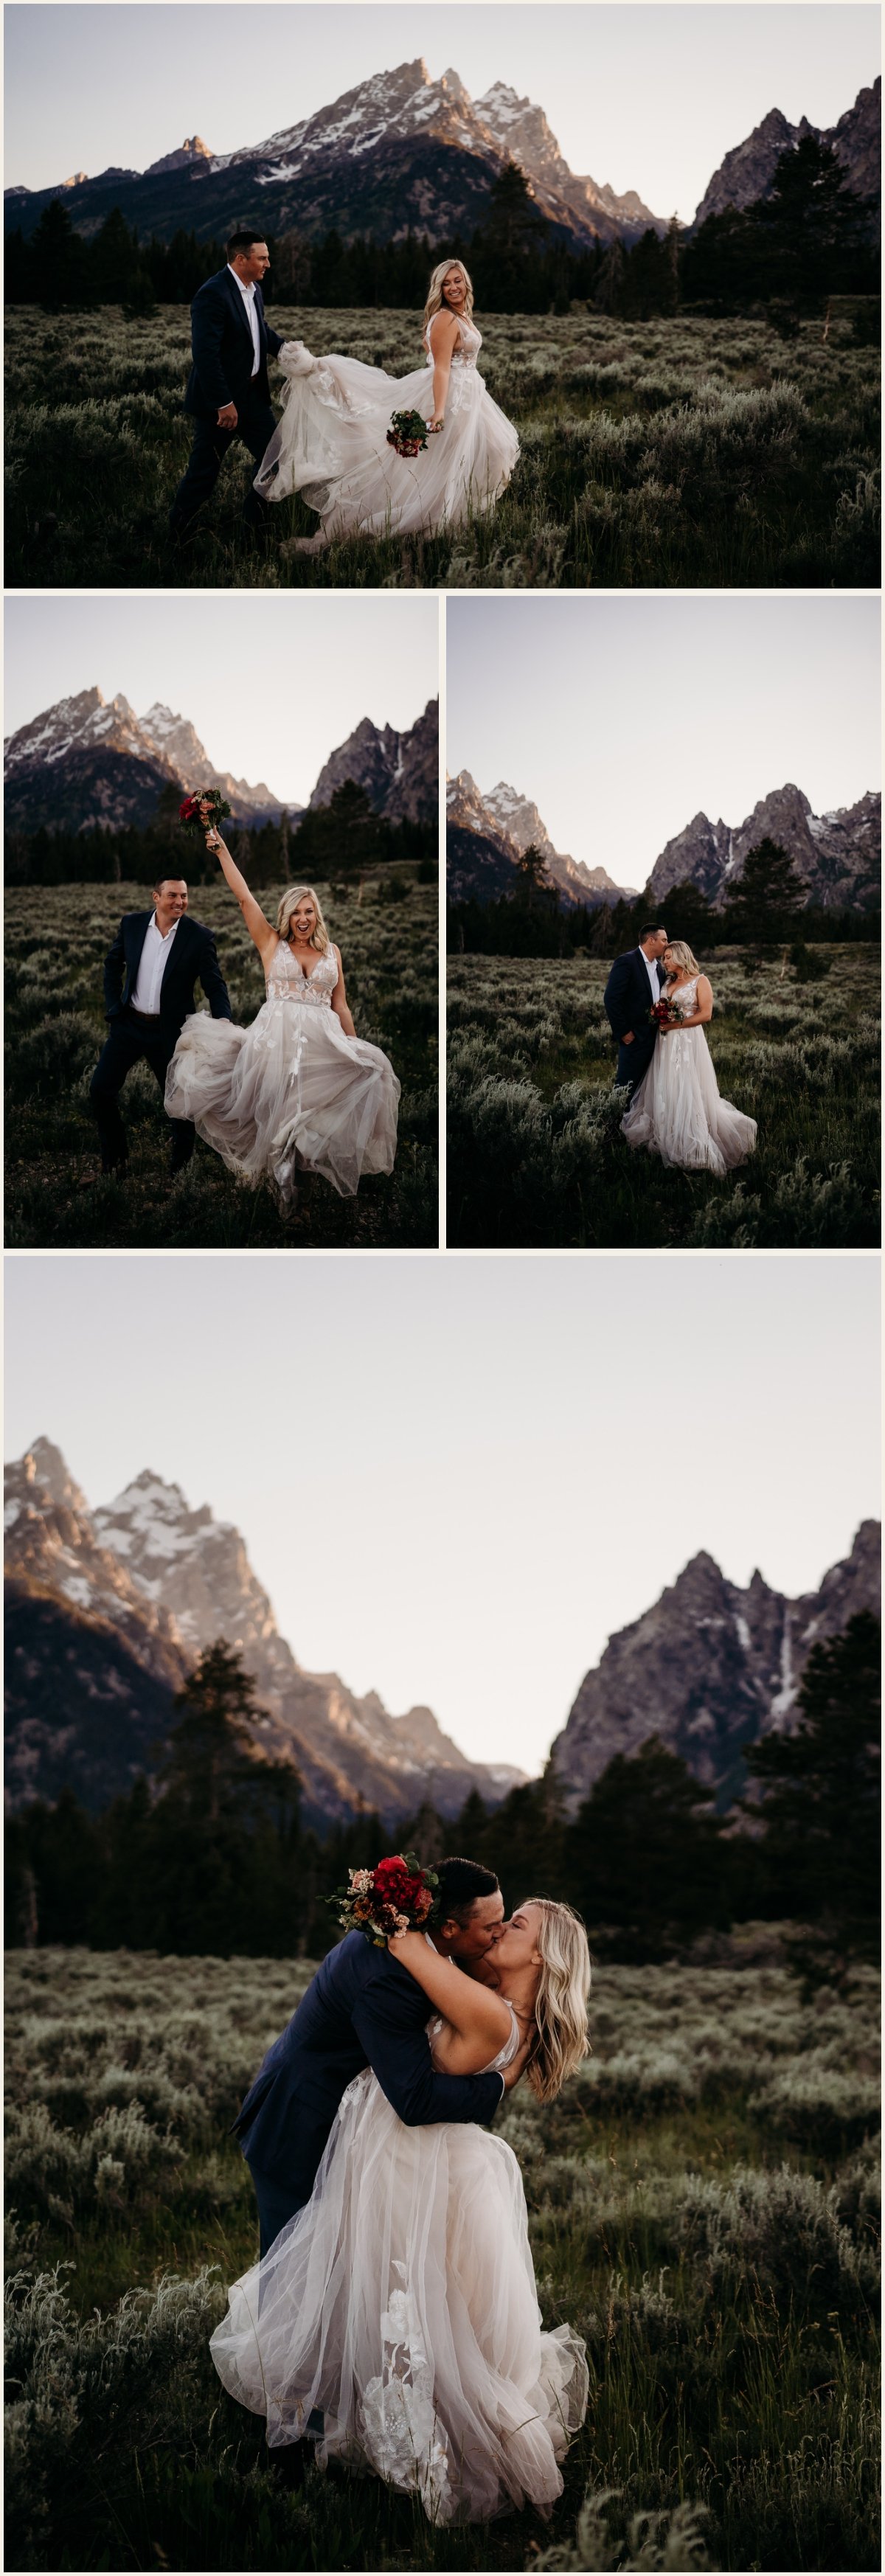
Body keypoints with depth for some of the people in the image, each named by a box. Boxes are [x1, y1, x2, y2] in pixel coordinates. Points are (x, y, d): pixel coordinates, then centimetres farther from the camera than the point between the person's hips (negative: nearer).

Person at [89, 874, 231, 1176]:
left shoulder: (199, 936, -9)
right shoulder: (131, 924, -1)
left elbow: (214, 984, -10)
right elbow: (113, 965, 12)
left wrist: (222, 1020, -27)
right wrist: (114, 1008, 4)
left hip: (170, 1031, -2)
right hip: (129, 1024, 3)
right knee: (101, 1089, 2)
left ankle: (181, 1162, 27)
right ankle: (115, 1158, 19)